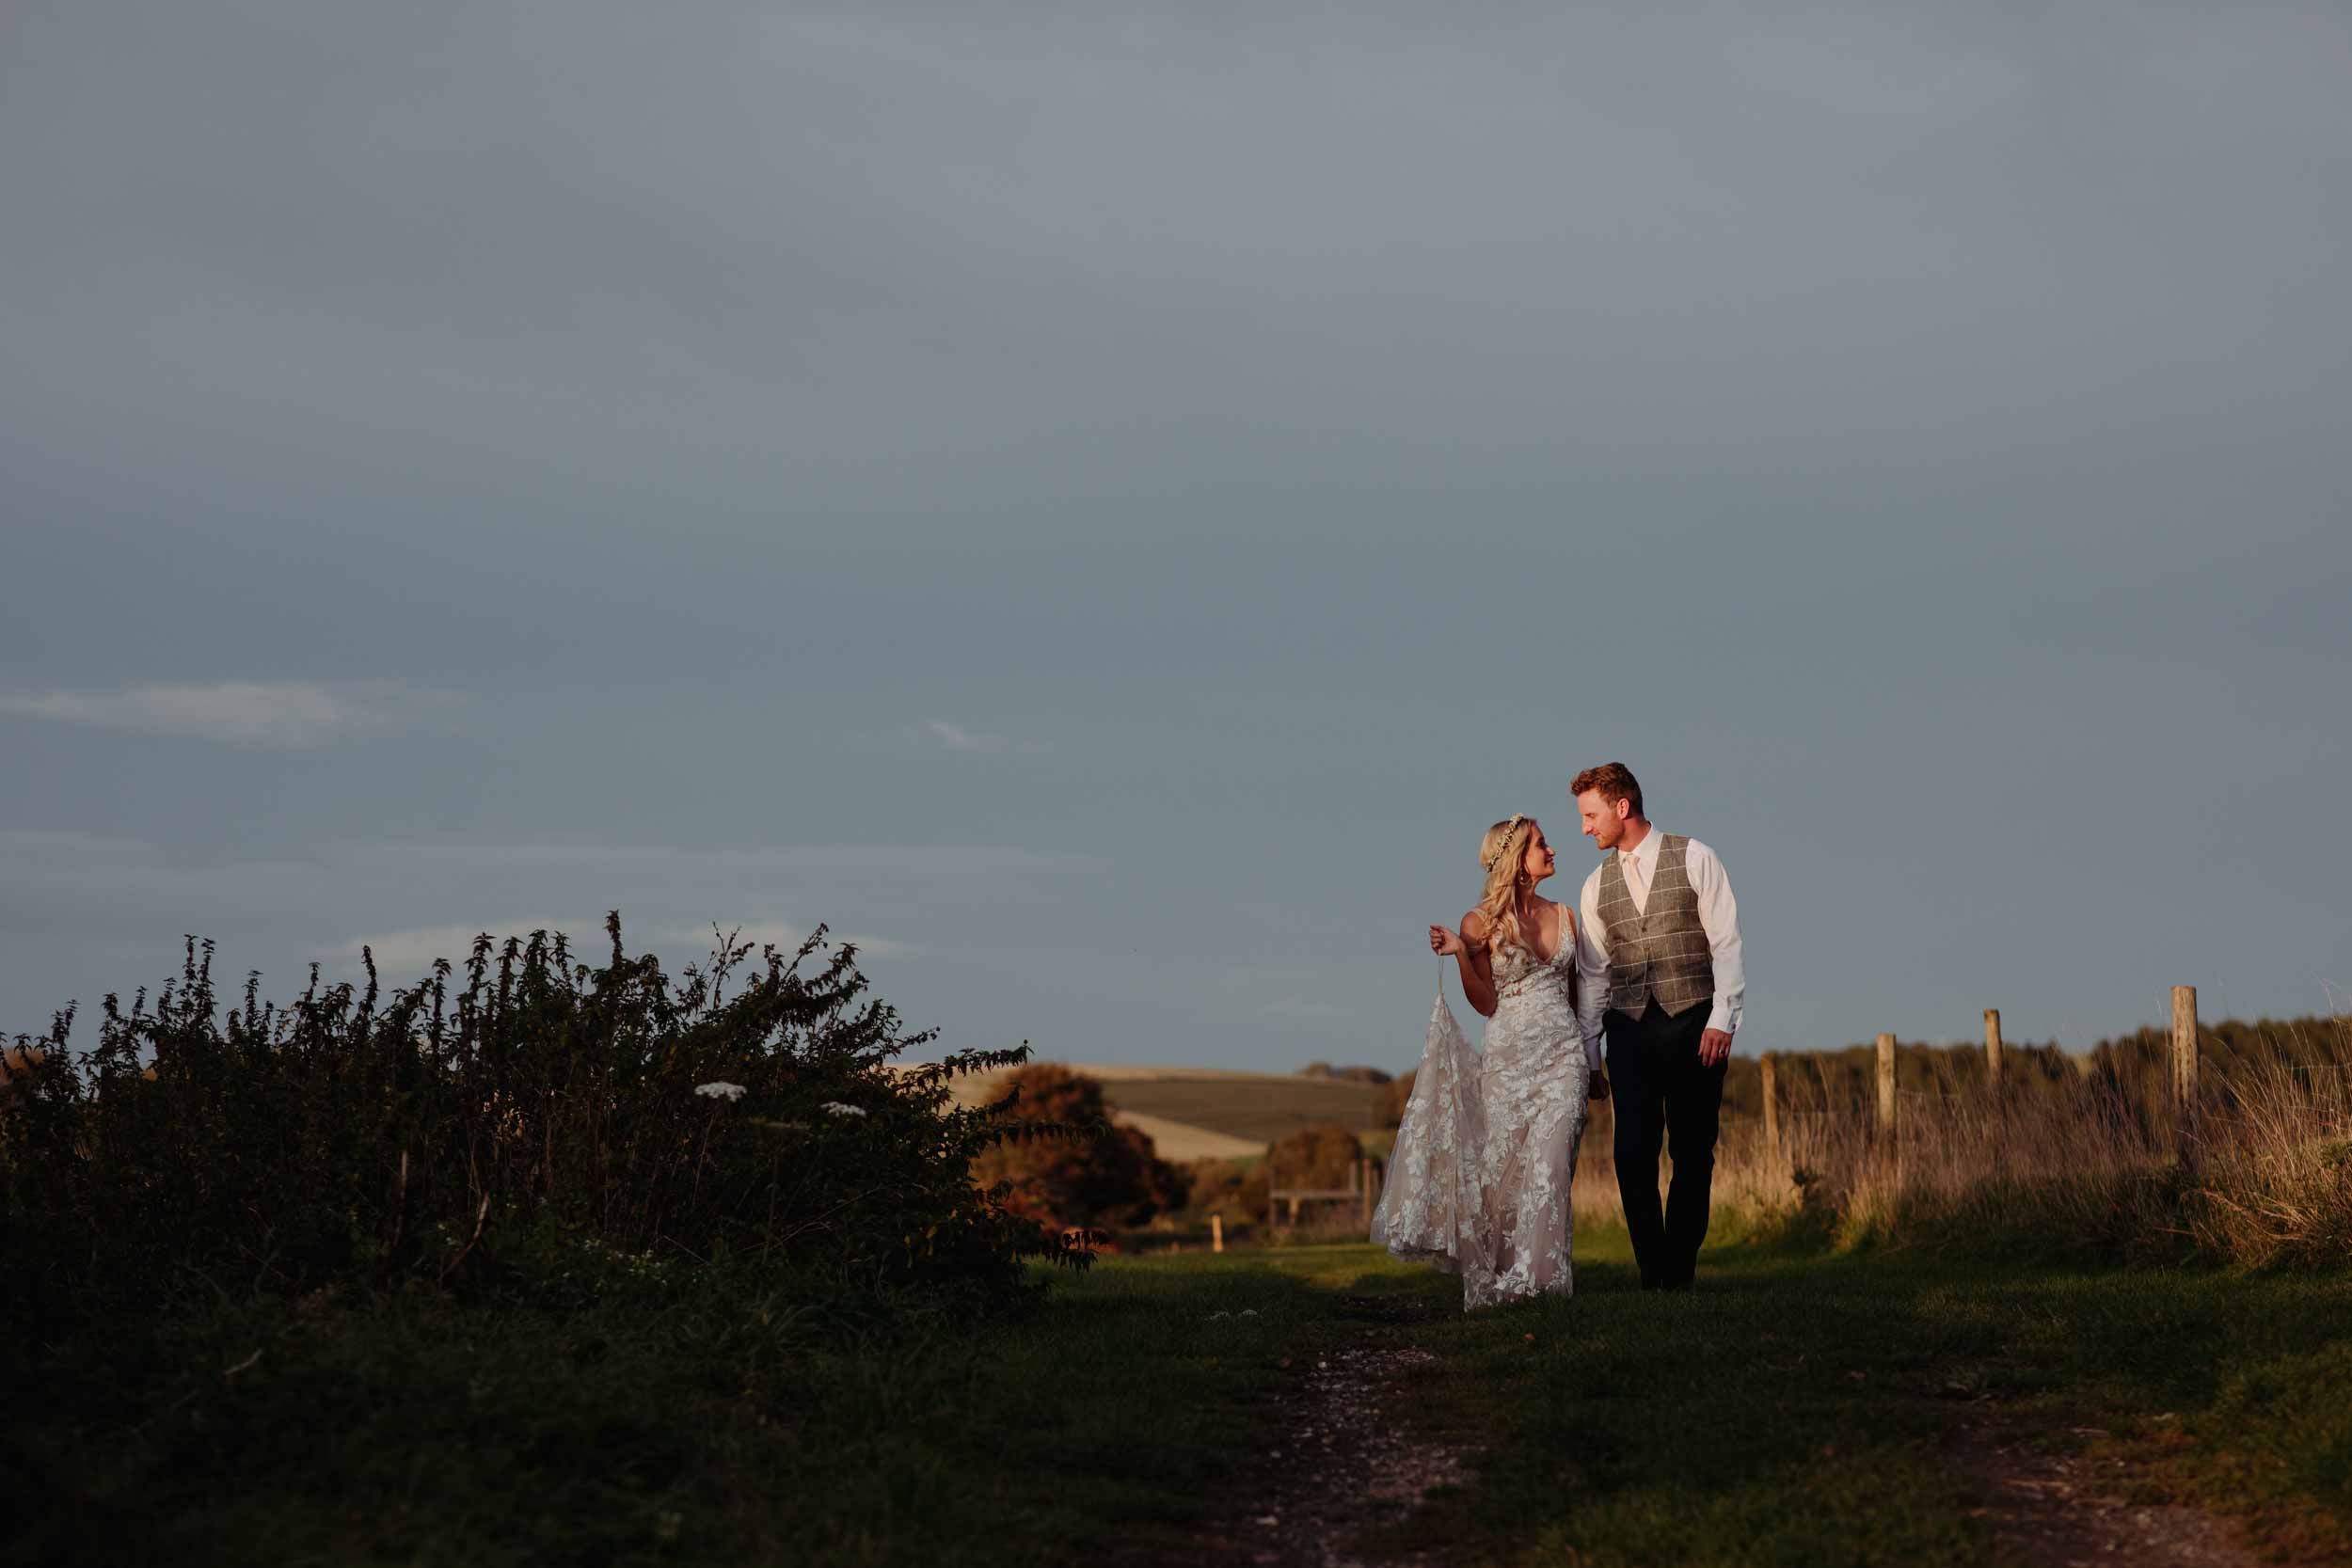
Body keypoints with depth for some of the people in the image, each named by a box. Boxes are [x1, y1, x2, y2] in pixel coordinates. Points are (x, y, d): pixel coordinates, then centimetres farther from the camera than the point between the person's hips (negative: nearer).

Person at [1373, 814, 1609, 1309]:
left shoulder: (1563, 915, 13)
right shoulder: (1481, 923, 0)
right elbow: (1486, 1003, -2)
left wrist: (1593, 1063, 21)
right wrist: (1460, 954, -16)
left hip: (1563, 1055, 2)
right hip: (1508, 1058, -2)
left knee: (1548, 1167, -12)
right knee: (1502, 1171, -3)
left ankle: (1540, 1277, -11)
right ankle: (1493, 1279, 7)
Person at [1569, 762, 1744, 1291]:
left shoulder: (1694, 859, 2)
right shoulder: (1597, 885, 14)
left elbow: (1727, 944, -2)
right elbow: (1592, 973, 15)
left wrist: (1721, 1019, -11)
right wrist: (1584, 1050, 11)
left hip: (1693, 1024, -3)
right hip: (1629, 1028, 3)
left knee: (1693, 1152, 1)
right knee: (1633, 1152, -7)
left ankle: (1680, 1265, 11)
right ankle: (1652, 1267, 2)